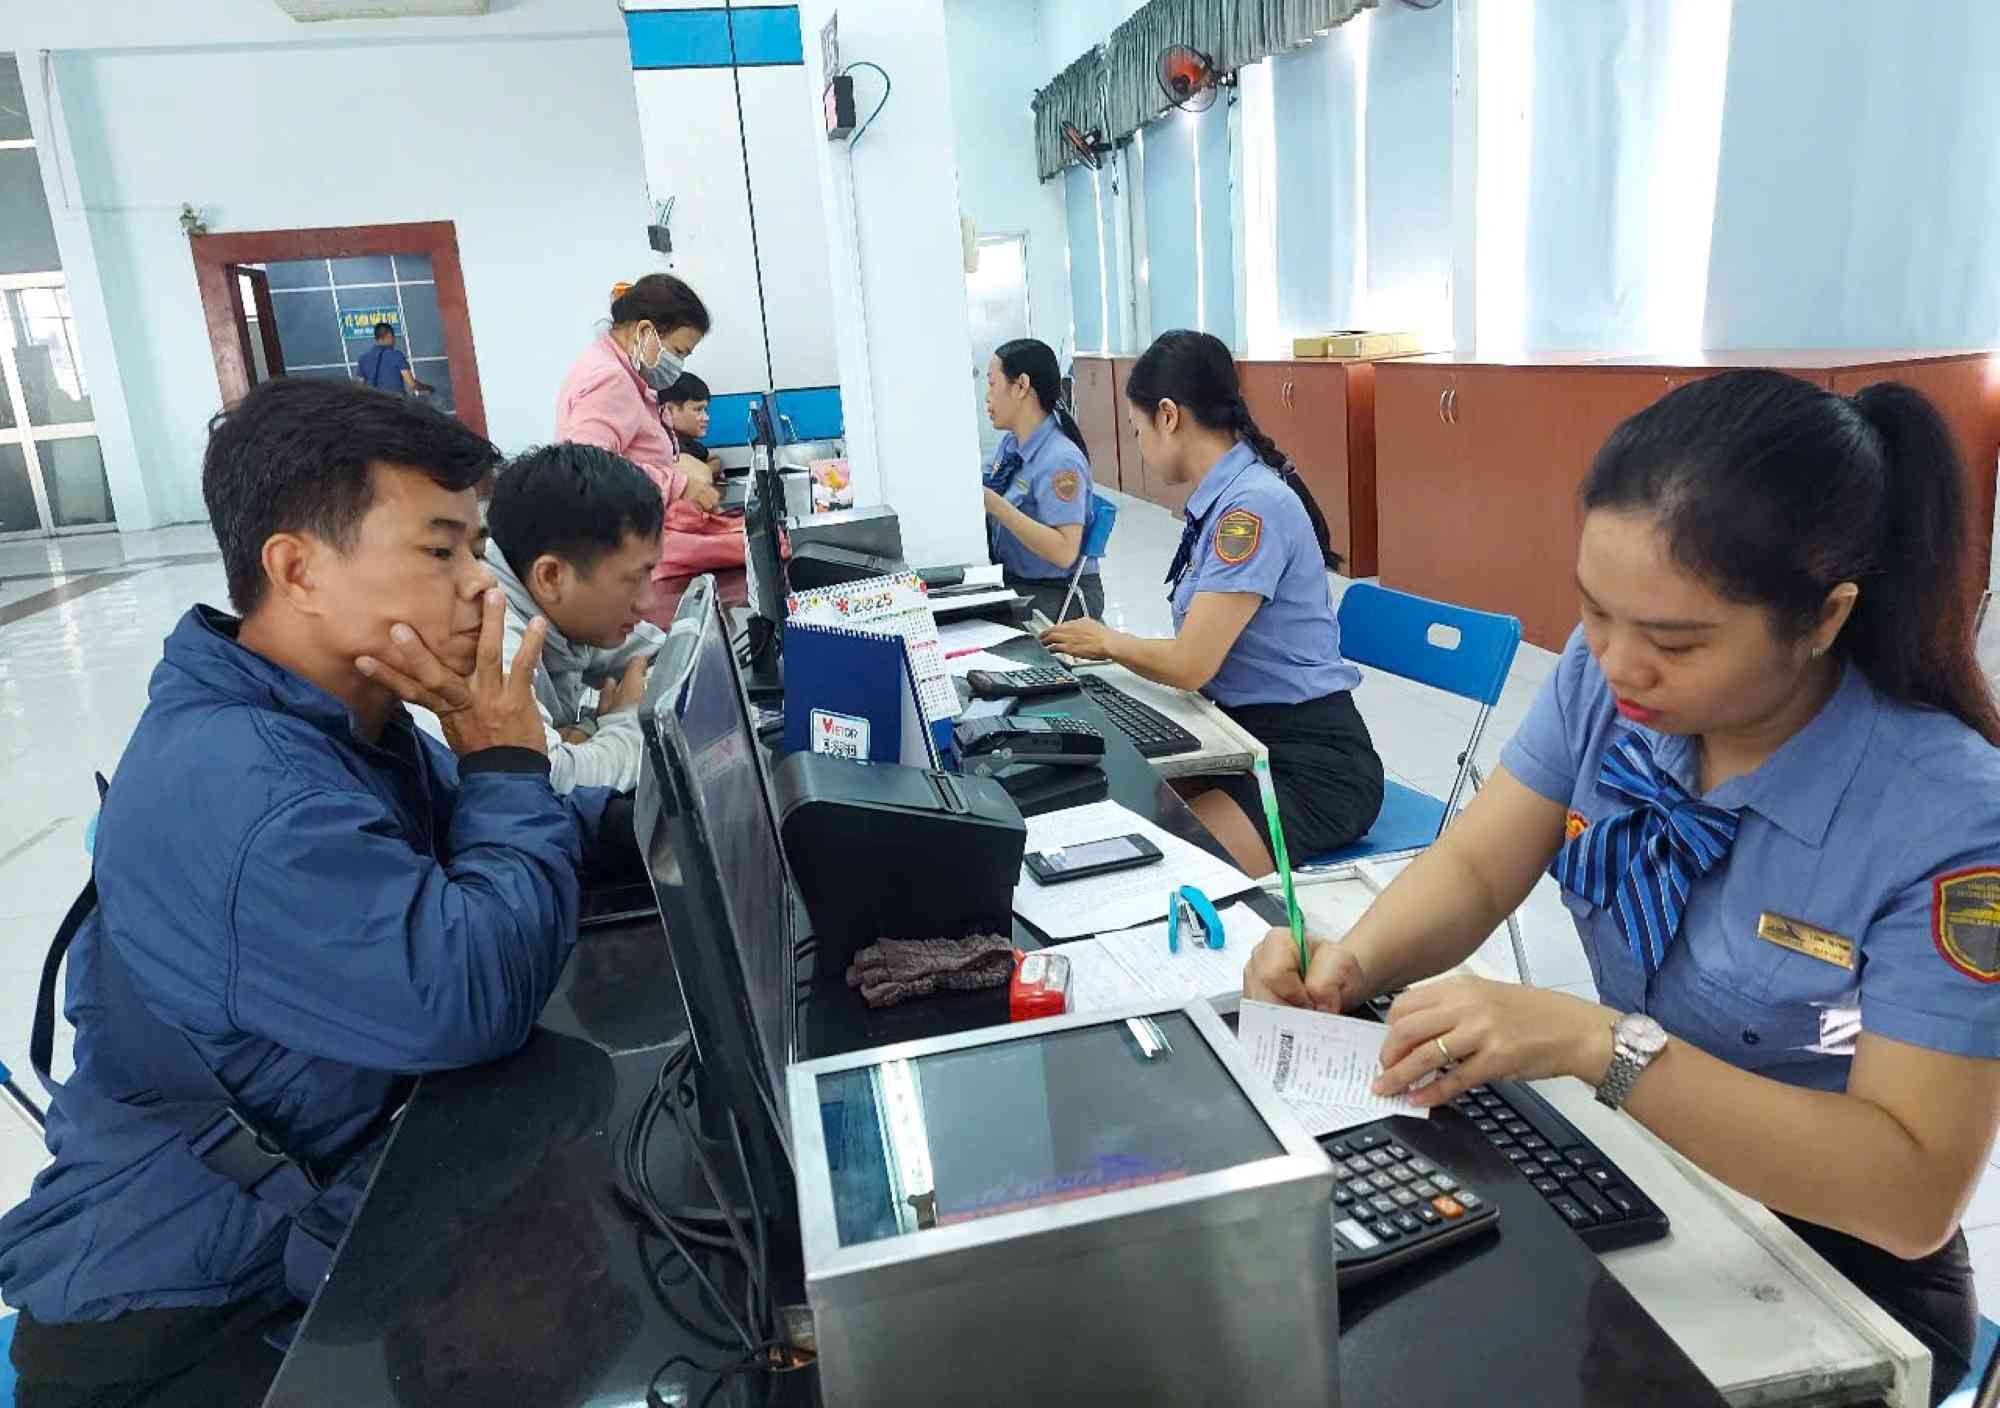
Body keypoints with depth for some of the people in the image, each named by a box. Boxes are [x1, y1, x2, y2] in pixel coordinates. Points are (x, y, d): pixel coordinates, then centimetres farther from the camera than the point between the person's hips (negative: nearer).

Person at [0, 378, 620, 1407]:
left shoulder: (341, 720, 2)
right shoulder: (236, 787, -31)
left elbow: (475, 838, 12)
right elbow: (475, 996, -36)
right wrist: (508, 758, -23)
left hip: (316, 1194, 9)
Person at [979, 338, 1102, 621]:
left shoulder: (1061, 459, -18)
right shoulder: (1009, 442, 6)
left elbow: (1064, 552, -25)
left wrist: (994, 504, -27)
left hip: (1056, 596, -7)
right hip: (1012, 584, 7)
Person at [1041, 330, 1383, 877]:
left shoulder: (1253, 504, -20)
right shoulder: (1221, 499, 6)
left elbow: (1189, 664, -21)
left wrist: (1108, 641, -3)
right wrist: (1111, 645, 5)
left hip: (1311, 766, -8)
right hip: (1248, 738, 8)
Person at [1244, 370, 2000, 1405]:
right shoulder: (1605, 676, -11)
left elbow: (1914, 1192, -27)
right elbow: (1473, 871, -7)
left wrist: (1598, 1045, -38)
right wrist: (1353, 963, -28)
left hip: (1831, 1267, -4)